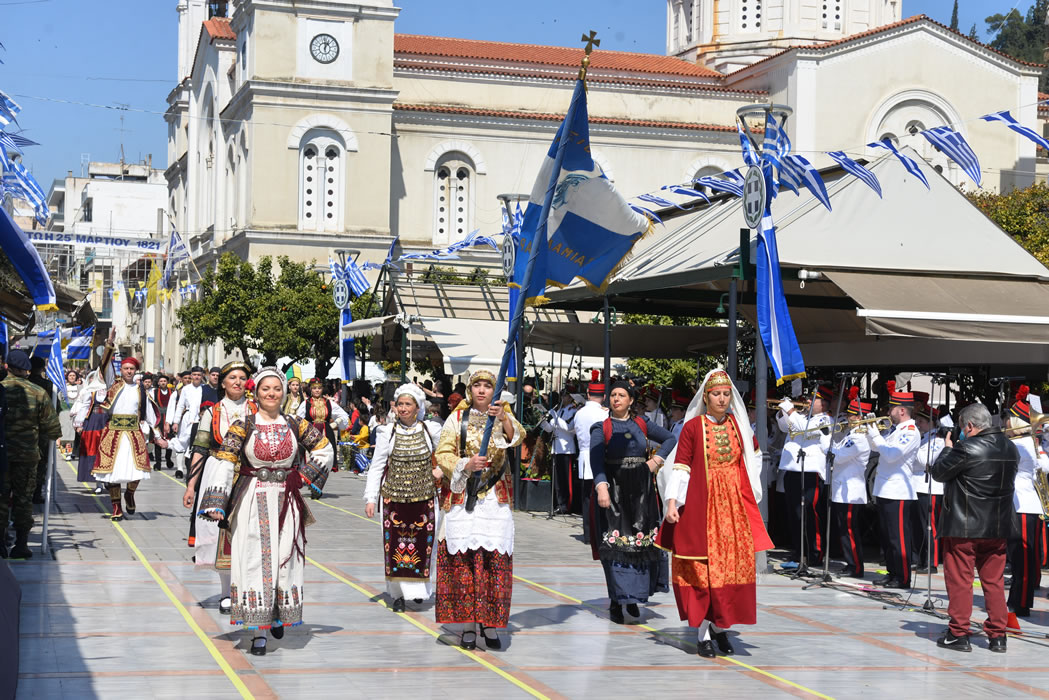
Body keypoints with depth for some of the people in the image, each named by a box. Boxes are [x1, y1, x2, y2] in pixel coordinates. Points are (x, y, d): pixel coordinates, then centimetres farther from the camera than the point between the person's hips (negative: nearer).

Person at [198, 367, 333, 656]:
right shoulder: (243, 426, -3)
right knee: (255, 560, -5)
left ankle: (279, 615, 29)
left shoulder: (295, 425, 5)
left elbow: (325, 449, 18)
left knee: (286, 559, 5)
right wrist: (216, 503, -20)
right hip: (253, 502, -2)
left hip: (287, 500, 3)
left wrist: (306, 475, 7)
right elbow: (224, 462, -11)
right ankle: (258, 632, -1)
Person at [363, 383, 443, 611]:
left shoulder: (430, 430, 1)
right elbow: (377, 466, 0)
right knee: (395, 544, -2)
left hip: (423, 497, 0)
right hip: (394, 497, 0)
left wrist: (441, 469, 1)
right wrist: (370, 498, -6)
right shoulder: (387, 432, 0)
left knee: (422, 543, 3)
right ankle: (398, 594, 8)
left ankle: (419, 588, 22)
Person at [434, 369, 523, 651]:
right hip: (462, 495, 0)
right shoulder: (457, 418, 6)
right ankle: (468, 625, 3)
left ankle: (490, 624, 3)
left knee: (496, 558, -5)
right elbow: (443, 454, 2)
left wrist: (504, 419, -33)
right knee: (463, 558, -4)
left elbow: (517, 437, -14)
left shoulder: (503, 416, 7)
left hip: (495, 497, 0)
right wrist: (466, 464, -15)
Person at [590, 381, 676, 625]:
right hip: (614, 489, -3)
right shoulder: (602, 428, 0)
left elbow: (670, 439, 20)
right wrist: (601, 486, -28)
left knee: (642, 541, 1)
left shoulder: (642, 424, 9)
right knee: (616, 542, -6)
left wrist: (656, 460, 4)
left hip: (641, 490, 3)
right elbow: (596, 459, -13)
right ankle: (616, 602, -2)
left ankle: (633, 597, 14)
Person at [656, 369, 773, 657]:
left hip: (734, 506, 4)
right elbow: (680, 466, -8)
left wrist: (750, 490, 22)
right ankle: (704, 634, 3)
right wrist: (672, 502, -17)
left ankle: (721, 627, 16)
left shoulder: (738, 425, 9)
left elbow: (753, 455, 27)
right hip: (700, 505, -4)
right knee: (702, 568, -3)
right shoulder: (692, 427, -3)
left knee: (734, 565, 1)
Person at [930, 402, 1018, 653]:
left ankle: (958, 634, 6)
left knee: (959, 580, 3)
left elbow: (938, 472, -10)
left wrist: (948, 449, 7)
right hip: (998, 528, 6)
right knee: (994, 581, 12)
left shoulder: (966, 449, -18)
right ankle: (997, 636, 12)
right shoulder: (1010, 448, 6)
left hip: (963, 526, -6)